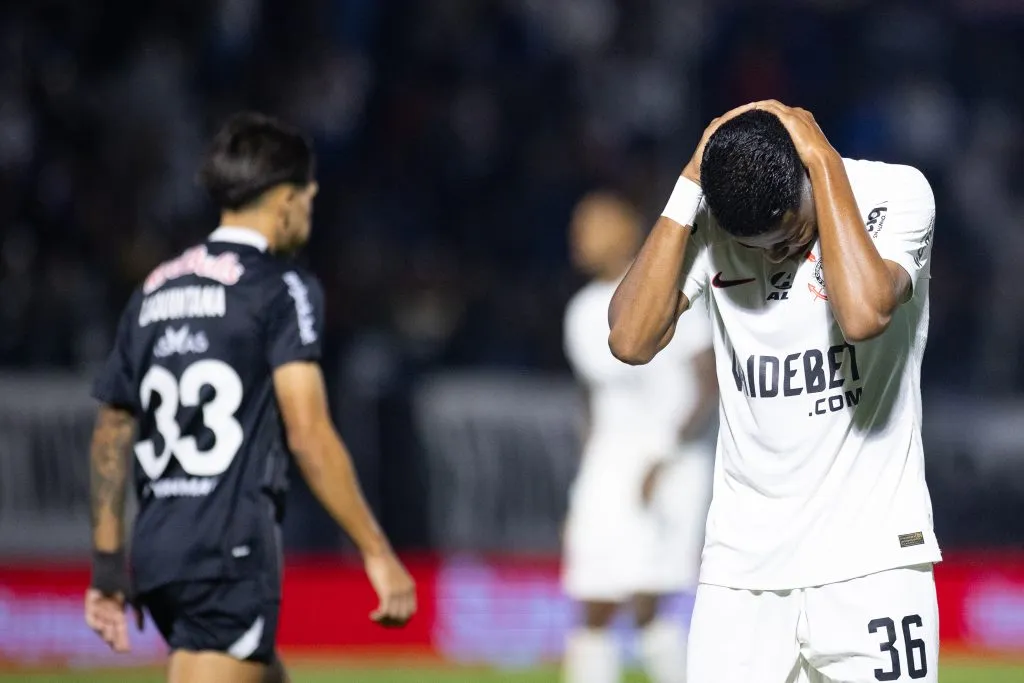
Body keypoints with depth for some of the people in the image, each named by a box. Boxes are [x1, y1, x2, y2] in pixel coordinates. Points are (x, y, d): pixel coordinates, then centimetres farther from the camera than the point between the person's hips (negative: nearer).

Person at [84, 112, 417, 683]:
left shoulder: (155, 291, 15)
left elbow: (112, 435, 17)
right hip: (232, 553, -8)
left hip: (156, 550, 8)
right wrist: (379, 554, -13)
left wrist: (108, 564, 23)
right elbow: (307, 434, -15)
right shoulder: (283, 289, -6)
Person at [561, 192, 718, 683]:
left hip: (670, 462, -7)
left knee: (645, 606, -14)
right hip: (607, 462, 7)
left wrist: (666, 461, -20)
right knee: (594, 616, 2)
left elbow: (711, 387, -12)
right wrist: (582, 499, 20)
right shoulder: (583, 312, 13)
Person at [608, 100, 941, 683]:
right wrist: (691, 183, -10)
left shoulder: (896, 193, -8)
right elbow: (632, 340, -11)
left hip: (870, 555, -3)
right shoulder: (709, 221, 2)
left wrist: (822, 160, -19)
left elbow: (864, 315, -26)